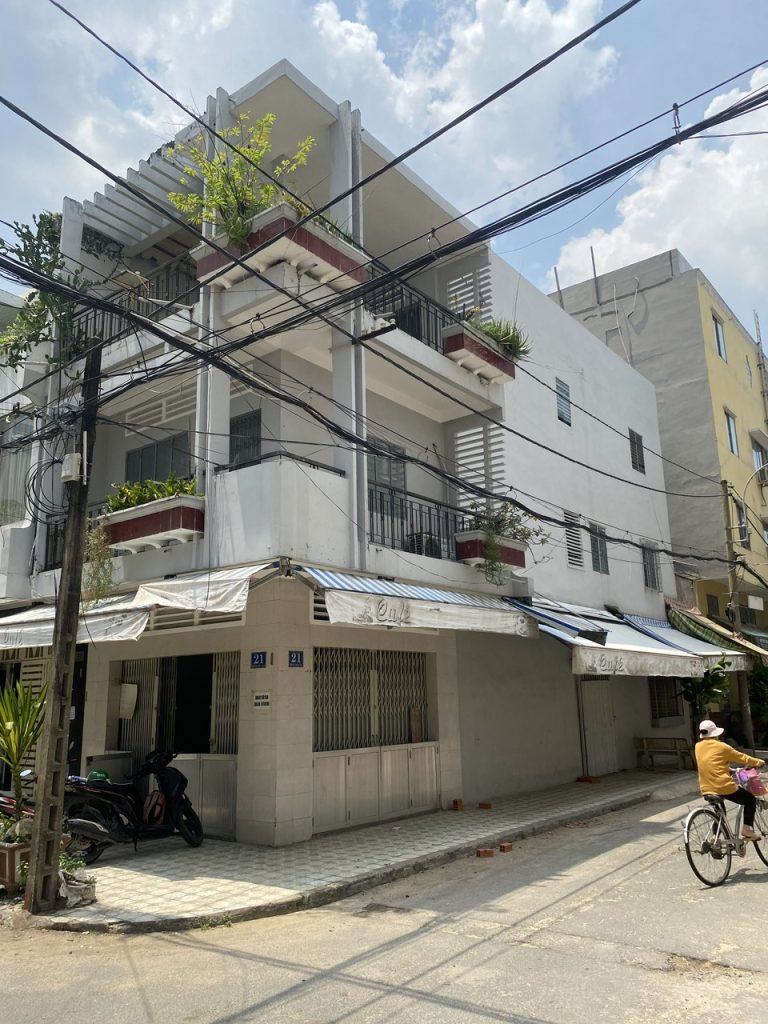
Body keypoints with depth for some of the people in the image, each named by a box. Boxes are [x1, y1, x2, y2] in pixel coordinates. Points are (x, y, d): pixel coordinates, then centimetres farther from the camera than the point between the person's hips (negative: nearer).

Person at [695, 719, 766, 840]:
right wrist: (759, 762, 18)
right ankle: (747, 829, 7)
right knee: (750, 800, 17)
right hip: (724, 787, -6)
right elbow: (741, 757, 2)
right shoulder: (721, 746, -9)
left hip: (706, 789, 6)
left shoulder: (698, 747, 6)